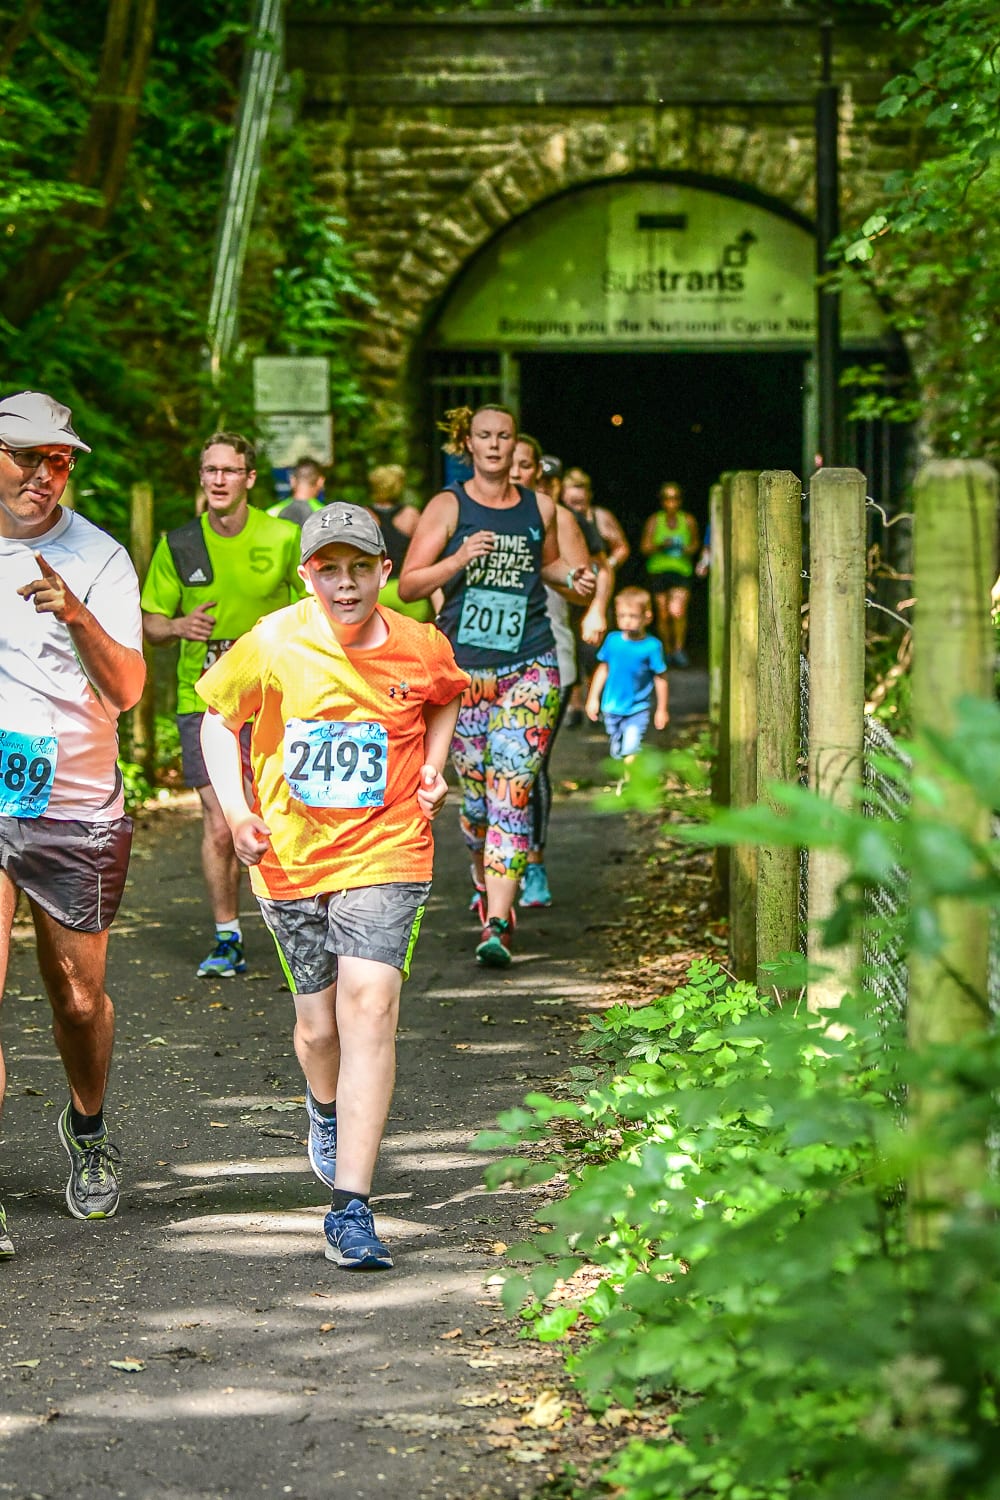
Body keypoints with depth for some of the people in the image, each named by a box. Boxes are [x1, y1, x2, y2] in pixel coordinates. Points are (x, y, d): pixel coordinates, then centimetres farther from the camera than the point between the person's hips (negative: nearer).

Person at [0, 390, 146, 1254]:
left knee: (79, 998, 11)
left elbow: (125, 688, -16)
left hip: (76, 811, 0)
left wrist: (76, 615, -32)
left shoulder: (100, 559, -4)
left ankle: (88, 1133, 40)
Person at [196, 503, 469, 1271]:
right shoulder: (272, 645, -9)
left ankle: (351, 1208, -19)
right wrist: (234, 808, -8)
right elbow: (220, 719, 6)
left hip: (385, 854, -1)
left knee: (369, 1008, -18)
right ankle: (326, 1113, 49)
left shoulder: (422, 648, -4)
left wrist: (433, 764, 4)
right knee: (319, 1024, 10)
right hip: (291, 855, 1)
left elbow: (446, 698, 20)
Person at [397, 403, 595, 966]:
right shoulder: (448, 506, 0)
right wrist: (459, 560, -22)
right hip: (463, 667, 0)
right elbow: (409, 585, -6)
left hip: (530, 668, 1)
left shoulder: (540, 508, 8)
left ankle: (498, 925, -14)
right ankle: (487, 883, 35)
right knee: (476, 794, 6)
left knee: (512, 792, -11)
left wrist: (574, 577, 6)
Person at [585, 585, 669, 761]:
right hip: (612, 708, 4)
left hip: (638, 709, -4)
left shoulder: (651, 646, -12)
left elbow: (660, 679, -4)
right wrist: (593, 698, 10)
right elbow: (603, 669, 8)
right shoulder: (613, 640, -4)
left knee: (630, 749, -18)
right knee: (617, 752, 14)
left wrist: (662, 709, 0)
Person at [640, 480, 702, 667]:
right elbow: (645, 547, 3)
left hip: (682, 570, -1)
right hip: (658, 569, 1)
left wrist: (690, 549, -4)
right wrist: (660, 546, -16)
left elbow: (696, 542, 19)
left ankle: (679, 649, -5)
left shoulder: (688, 521, 5)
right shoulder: (654, 521, 2)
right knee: (663, 614, 1)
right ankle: (667, 651, 16)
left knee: (678, 611, -18)